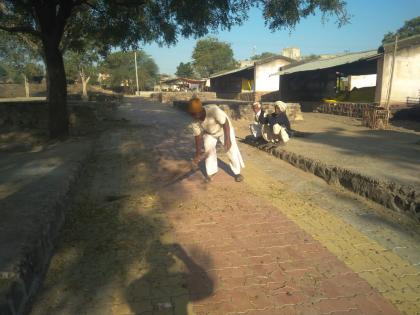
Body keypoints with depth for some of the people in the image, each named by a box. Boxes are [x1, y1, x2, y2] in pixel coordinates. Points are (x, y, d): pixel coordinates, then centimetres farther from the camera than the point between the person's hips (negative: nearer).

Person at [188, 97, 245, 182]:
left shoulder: (213, 110, -41)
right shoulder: (195, 122, -24)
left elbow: (225, 123, -33)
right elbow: (198, 136, -14)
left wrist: (227, 139, -37)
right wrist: (198, 153, -13)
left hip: (224, 130, -4)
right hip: (209, 133, 4)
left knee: (231, 149, -8)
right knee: (208, 149, -8)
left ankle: (237, 172, 10)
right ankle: (211, 172, 11)